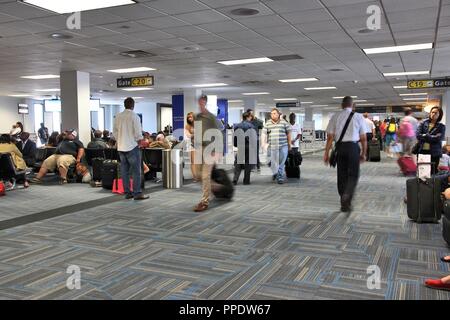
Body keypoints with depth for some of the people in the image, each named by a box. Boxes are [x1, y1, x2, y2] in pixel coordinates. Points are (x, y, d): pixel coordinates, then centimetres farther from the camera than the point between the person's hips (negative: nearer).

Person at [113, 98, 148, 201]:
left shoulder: (118, 117, 6)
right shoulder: (134, 116, -11)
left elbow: (115, 132, 9)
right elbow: (138, 133, -13)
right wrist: (140, 141, 4)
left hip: (121, 147, 6)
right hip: (132, 146, -6)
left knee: (124, 171, 9)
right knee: (136, 171, -2)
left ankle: (127, 192, 14)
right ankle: (137, 193, -3)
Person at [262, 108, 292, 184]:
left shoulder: (284, 123, 6)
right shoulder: (267, 124, 10)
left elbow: (288, 134, 11)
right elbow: (264, 134, 8)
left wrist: (289, 144, 11)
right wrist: (264, 143, -4)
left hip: (283, 146, -1)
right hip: (272, 147, 1)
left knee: (281, 163, -3)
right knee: (273, 163, 5)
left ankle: (280, 177, 5)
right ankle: (274, 173, 29)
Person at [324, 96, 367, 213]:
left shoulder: (335, 117, 4)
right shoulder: (358, 117, 2)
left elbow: (330, 137, 0)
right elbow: (363, 138, 2)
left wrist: (327, 153, 5)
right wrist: (364, 153, 12)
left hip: (340, 147, 2)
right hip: (353, 147, -2)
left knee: (341, 174, 13)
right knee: (353, 175, 7)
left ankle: (344, 202, 23)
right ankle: (346, 199, -10)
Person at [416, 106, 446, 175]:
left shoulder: (441, 126, 5)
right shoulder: (423, 123, 9)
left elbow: (439, 138, -10)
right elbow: (418, 135, -4)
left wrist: (425, 136, -7)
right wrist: (432, 138, -9)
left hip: (434, 153, -1)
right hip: (422, 151, 1)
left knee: (433, 172, -2)